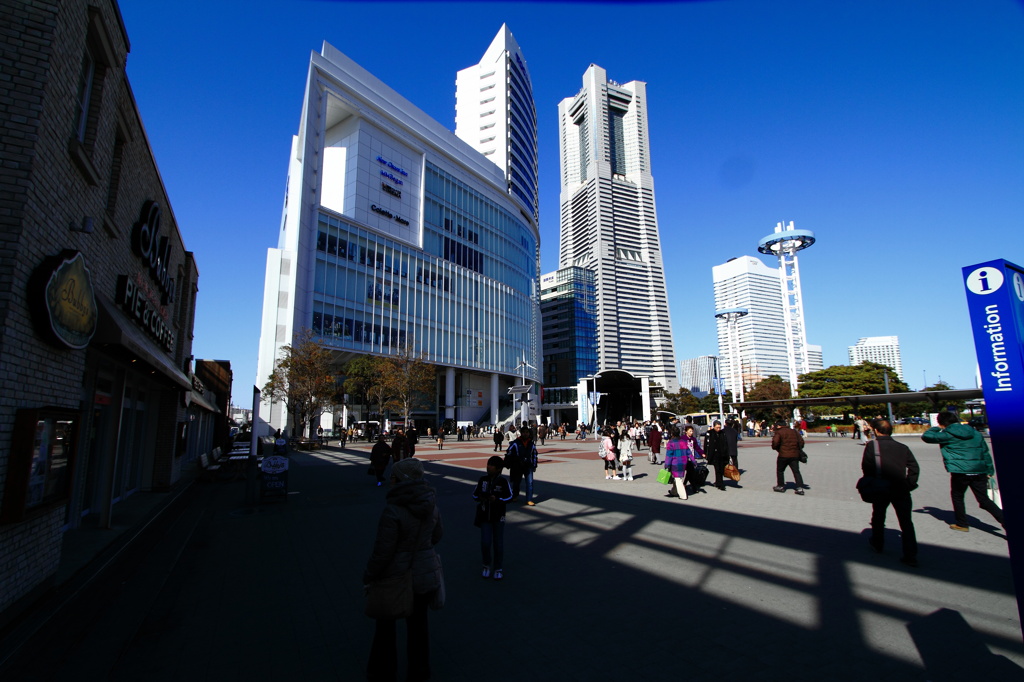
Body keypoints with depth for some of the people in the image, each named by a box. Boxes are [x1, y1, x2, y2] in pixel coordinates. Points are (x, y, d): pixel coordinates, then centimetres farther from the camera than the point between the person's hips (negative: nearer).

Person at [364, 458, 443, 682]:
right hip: (426, 576, 5)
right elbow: (437, 535, 8)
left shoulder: (393, 510, -27)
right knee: (418, 623, 22)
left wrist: (368, 577, -6)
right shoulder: (431, 504, -7)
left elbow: (382, 551, -22)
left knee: (385, 624, 21)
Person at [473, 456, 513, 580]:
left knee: (498, 544, 7)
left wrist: (497, 499, -18)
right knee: (485, 543, -3)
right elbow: (475, 494, 8)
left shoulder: (503, 481, -10)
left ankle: (499, 569, 27)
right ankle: (487, 565, 24)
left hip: (498, 517, -2)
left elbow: (509, 496, -4)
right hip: (484, 517, 2)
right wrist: (480, 498, -14)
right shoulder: (482, 480, -2)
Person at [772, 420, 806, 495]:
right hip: (795, 455, 5)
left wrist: (775, 448, 4)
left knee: (780, 470, 10)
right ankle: (800, 488, -2)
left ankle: (781, 486, 14)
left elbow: (775, 443, -16)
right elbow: (801, 441, 13)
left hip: (783, 455, -5)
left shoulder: (779, 432, -6)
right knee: (796, 471, 7)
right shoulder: (794, 431, 13)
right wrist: (798, 449, 21)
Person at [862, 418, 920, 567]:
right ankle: (910, 556, 1)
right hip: (901, 489, 2)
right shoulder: (902, 447, 7)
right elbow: (914, 467, 1)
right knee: (906, 522, 6)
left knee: (878, 517, 18)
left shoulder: (872, 447, -4)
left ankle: (877, 544, 34)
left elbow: (866, 468, -7)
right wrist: (909, 484, 3)